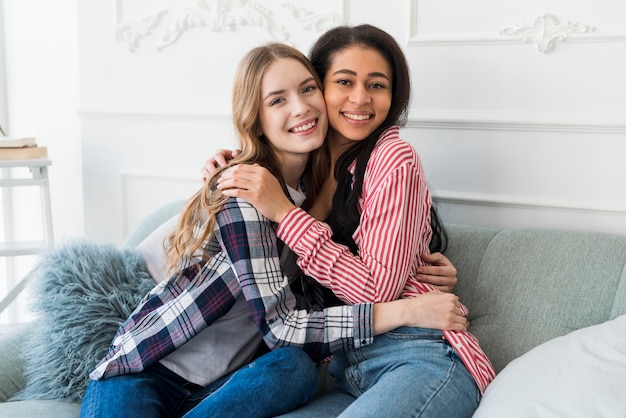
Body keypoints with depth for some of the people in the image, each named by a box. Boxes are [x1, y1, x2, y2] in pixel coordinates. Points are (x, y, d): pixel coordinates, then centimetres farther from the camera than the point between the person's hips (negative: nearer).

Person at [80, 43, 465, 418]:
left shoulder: (317, 184, 4)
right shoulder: (245, 192, -19)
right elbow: (280, 327, -23)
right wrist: (405, 311, -23)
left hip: (218, 382, 6)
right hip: (145, 372, -6)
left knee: (295, 368, -26)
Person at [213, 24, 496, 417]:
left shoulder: (393, 158, -8)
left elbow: (378, 289, -14)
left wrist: (283, 211, -16)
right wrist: (231, 182, 8)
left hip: (422, 358, -5)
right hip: (347, 373, 5)